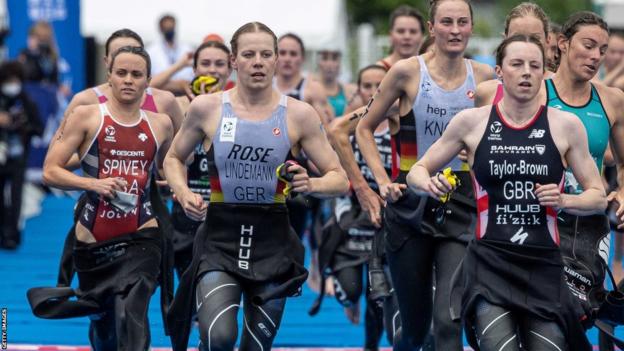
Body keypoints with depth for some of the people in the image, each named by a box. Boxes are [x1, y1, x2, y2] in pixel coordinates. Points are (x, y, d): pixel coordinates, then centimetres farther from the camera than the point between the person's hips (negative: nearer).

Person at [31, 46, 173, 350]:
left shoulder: (160, 125, 8)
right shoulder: (87, 117, -2)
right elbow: (50, 171, -8)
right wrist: (94, 184, -20)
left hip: (141, 237, 0)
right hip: (94, 240, 0)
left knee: (131, 315, -22)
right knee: (102, 324, 15)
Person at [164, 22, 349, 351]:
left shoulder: (298, 114, -1)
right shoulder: (207, 108, 0)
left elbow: (340, 179, 3)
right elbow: (174, 158, 16)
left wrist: (310, 184, -19)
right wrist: (183, 194, -4)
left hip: (273, 242, 1)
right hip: (220, 239, -1)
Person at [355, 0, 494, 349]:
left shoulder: (483, 76, 1)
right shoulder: (408, 71, -6)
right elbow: (365, 128, 5)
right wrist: (383, 180, -6)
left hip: (460, 205, 1)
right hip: (412, 205, 0)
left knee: (448, 322, -16)